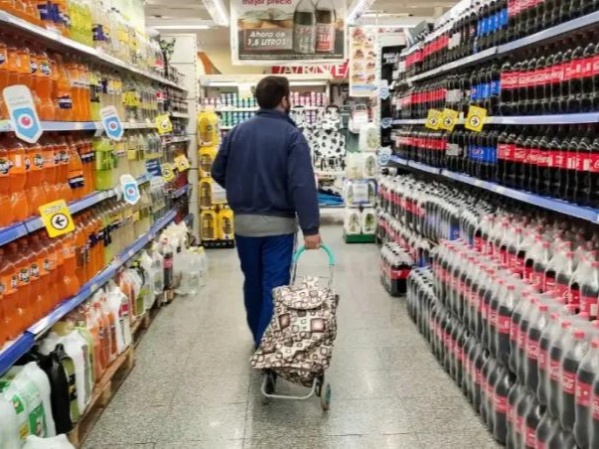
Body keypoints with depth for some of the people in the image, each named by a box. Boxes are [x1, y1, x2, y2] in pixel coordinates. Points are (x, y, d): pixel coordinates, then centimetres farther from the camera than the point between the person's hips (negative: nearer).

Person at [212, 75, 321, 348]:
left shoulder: (237, 132, 3)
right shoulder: (291, 135, -12)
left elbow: (218, 173, 9)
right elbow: (303, 185, -20)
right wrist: (310, 228, -20)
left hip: (243, 221, 5)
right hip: (278, 223, -5)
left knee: (252, 282, 18)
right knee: (274, 286, 3)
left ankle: (258, 338, 34)